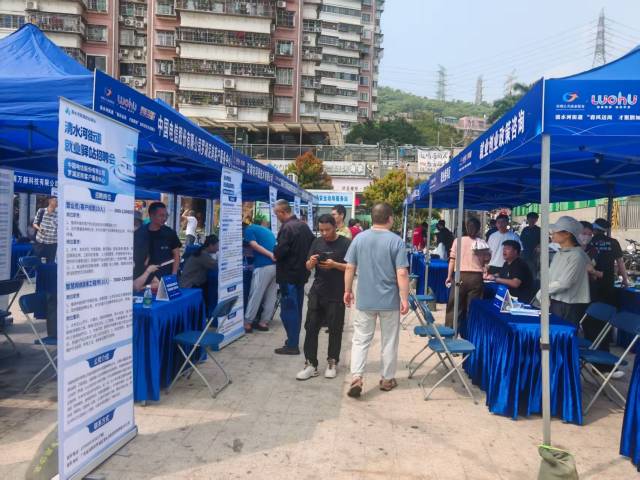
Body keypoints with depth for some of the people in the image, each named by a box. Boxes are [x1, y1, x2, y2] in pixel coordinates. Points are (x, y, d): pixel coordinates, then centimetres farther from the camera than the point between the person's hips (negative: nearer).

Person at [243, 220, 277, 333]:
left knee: (255, 296, 0)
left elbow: (254, 245, -9)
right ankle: (264, 322, 15)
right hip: (276, 264, 7)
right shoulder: (266, 229, 26)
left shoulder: (248, 229, 5)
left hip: (264, 265, -7)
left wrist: (270, 255, -14)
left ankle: (247, 323, 6)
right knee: (271, 296, 10)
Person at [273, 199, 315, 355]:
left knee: (288, 310, -2)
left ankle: (292, 345, 1)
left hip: (288, 275, -9)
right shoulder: (304, 226, 8)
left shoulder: (287, 228, -19)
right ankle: (294, 340, 26)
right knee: (296, 308, 16)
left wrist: (274, 254, -5)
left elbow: (280, 251, -25)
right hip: (301, 273, 9)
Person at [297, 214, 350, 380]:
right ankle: (311, 364, 9)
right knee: (311, 327, 1)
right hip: (316, 292, 4)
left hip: (336, 295, -4)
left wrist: (334, 264, -21)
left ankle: (332, 363, 21)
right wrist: (311, 262, -13)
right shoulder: (317, 242, 8)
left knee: (335, 329, 5)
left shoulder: (345, 243, -5)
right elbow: (308, 267, 10)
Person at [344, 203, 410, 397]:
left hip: (364, 300, 2)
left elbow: (350, 268, 2)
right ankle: (387, 379, 24)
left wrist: (348, 291, 12)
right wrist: (405, 299, -7)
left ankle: (356, 377, -5)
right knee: (389, 341, 13)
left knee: (360, 340, 9)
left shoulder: (359, 238, -1)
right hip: (389, 300, -2)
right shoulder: (396, 241, -10)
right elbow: (402, 274, -14)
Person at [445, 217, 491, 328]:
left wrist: (449, 276, 5)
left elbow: (452, 260, -1)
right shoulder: (482, 243, 2)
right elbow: (486, 261, 1)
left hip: (460, 275, 0)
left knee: (454, 305, 7)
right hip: (476, 277, 0)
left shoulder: (458, 241, 0)